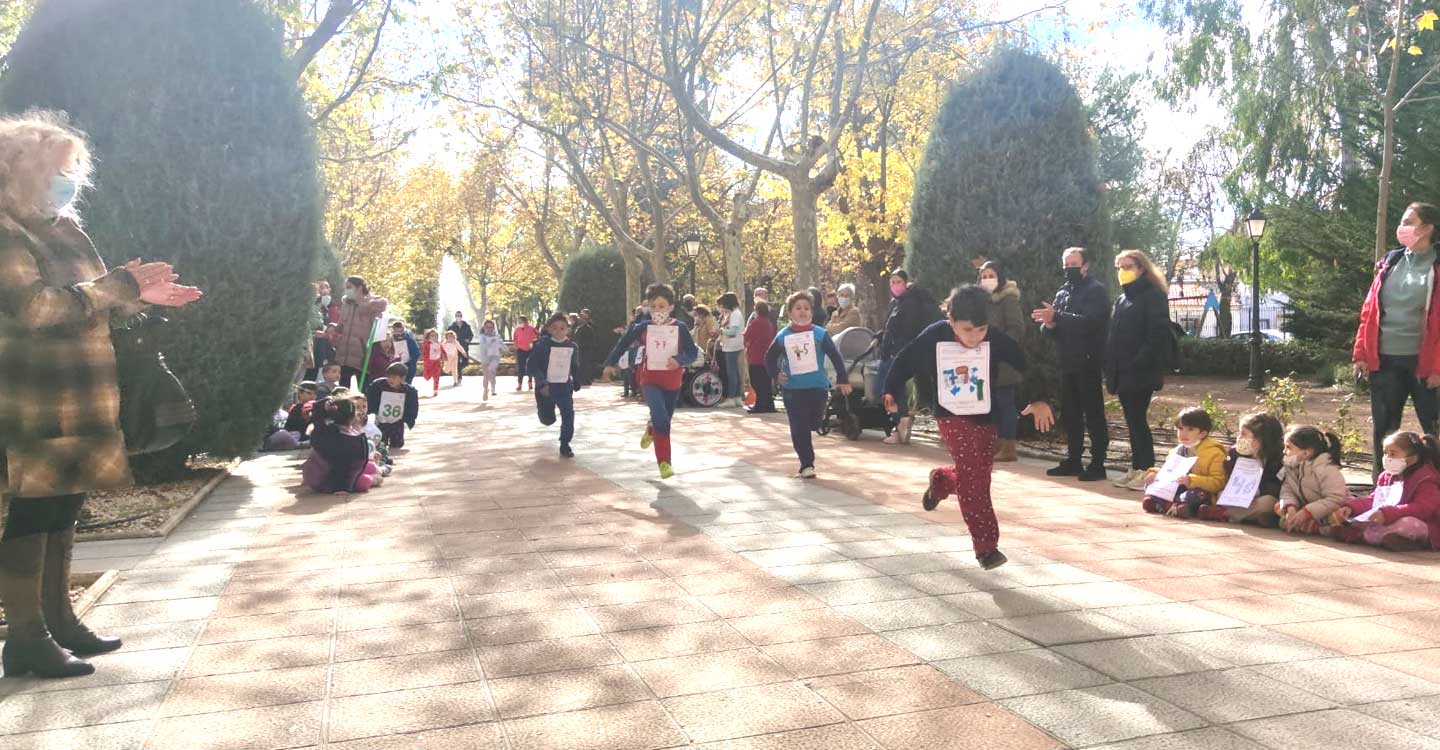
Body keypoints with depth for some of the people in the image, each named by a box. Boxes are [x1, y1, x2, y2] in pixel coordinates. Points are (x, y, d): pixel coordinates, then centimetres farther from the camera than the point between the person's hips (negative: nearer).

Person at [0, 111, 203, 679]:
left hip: (75, 401, 8)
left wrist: (138, 295, 6)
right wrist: (121, 285, -20)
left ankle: (57, 618, 22)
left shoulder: (64, 230, 16)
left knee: (62, 509, 13)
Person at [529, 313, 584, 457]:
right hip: (546, 387, -2)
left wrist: (576, 384, 18)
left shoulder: (573, 346, 0)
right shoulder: (543, 345, -12)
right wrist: (542, 383, -24)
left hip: (565, 387, 2)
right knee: (547, 420, 9)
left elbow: (575, 367, 15)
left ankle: (565, 446, 5)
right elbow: (532, 365, -15)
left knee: (568, 415, -9)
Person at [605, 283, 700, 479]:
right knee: (660, 417, -19)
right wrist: (610, 364, 6)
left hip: (672, 380, 2)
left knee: (664, 419, 16)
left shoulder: (680, 328, -6)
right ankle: (664, 462, -12)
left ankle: (651, 431, 52)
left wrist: (679, 360, -27)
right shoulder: (643, 327, -2)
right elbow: (623, 344, 9)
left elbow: (693, 352, -7)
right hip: (649, 378, -2)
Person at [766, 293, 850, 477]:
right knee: (799, 429, -2)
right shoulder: (782, 337, 1)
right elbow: (770, 357, 14)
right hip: (793, 390, 0)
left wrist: (843, 380, -1)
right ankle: (806, 465, 6)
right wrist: (775, 375, 0)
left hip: (818, 388, 0)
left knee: (813, 423, 8)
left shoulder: (820, 334, -1)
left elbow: (835, 356, 2)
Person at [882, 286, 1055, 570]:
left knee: (980, 474, 10)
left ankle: (940, 481, 44)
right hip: (951, 416, -3)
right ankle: (986, 546, -7)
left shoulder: (996, 339, -16)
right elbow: (905, 361, -3)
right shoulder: (934, 337, -18)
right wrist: (892, 392, 1)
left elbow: (1027, 366, -12)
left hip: (984, 417, 3)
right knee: (971, 474, -14)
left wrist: (1039, 399, -22)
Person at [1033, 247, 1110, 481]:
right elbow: (1053, 330, 15)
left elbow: (1089, 321, -21)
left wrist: (1057, 317, -28)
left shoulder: (1096, 290, -5)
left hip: (1089, 363, -7)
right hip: (1068, 363, 7)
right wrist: (1049, 324, -9)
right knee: (1070, 414, 11)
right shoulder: (1062, 293, 17)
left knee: (1093, 414, -4)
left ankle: (1097, 464, 0)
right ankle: (1073, 460, 19)